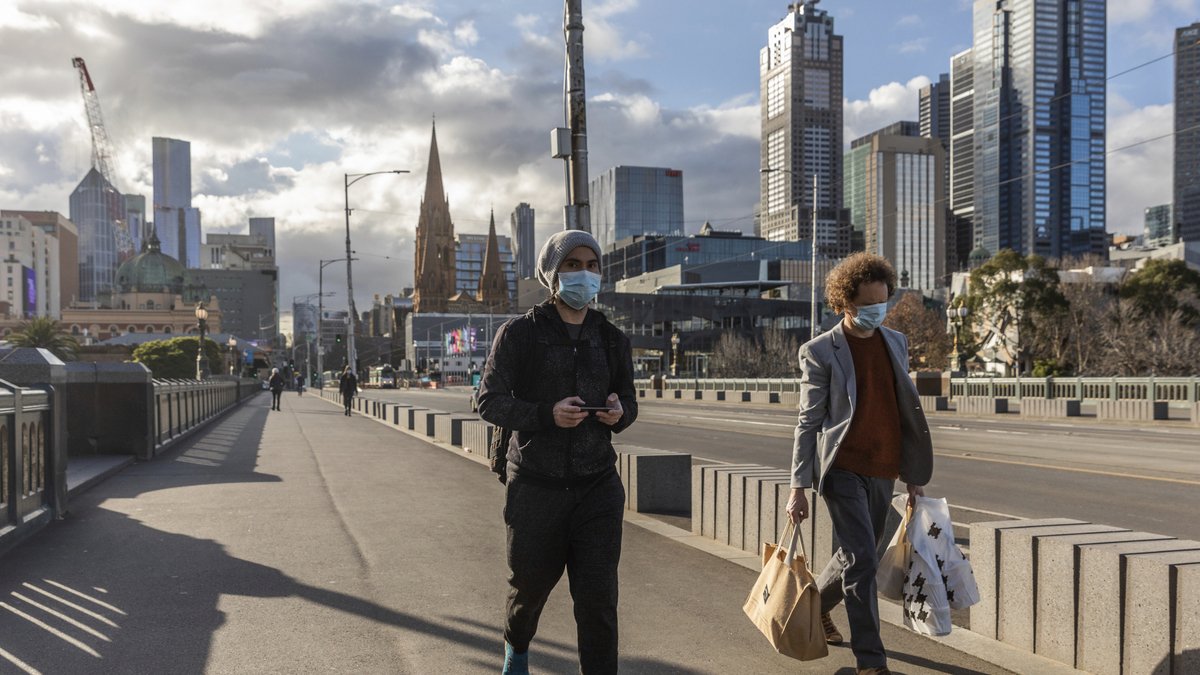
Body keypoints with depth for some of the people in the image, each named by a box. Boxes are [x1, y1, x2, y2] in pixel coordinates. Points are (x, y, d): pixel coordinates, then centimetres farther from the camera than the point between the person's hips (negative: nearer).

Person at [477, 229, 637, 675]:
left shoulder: (612, 339, 8)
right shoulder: (520, 334, -4)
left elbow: (629, 401, 16)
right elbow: (490, 401, -8)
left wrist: (620, 413, -10)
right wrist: (547, 413, -24)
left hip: (597, 487, 2)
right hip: (535, 486, -2)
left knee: (598, 597, -3)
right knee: (530, 583, 16)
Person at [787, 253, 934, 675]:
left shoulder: (896, 343, 10)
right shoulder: (820, 351, -6)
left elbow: (906, 411, 16)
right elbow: (808, 422, -6)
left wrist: (913, 475, 15)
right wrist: (799, 487, -8)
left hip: (882, 471, 6)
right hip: (842, 468, -6)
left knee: (856, 557, 16)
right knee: (862, 559, -9)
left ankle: (816, 607, 43)